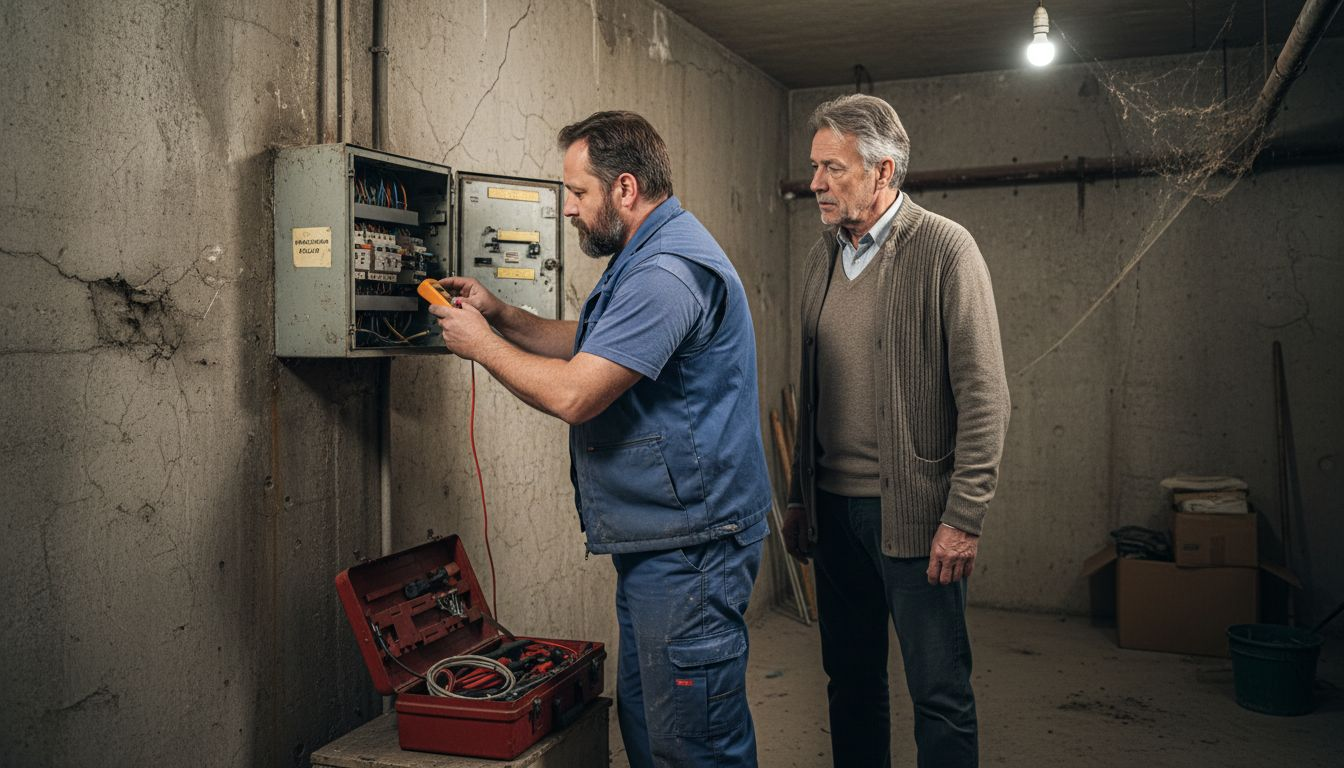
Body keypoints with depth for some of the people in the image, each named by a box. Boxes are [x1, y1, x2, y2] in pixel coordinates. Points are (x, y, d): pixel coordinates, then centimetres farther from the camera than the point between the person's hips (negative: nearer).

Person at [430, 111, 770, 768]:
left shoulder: (667, 270, -22)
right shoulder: (649, 256, 16)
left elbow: (573, 395, -26)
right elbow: (590, 349, 25)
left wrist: (482, 345, -10)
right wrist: (502, 315, 11)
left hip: (689, 552, -11)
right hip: (655, 542, 11)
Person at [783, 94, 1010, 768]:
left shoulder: (944, 249, -9)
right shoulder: (822, 256, 11)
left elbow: (984, 396, -11)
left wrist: (963, 518, -14)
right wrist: (799, 497, 15)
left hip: (912, 511, -6)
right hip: (833, 508, 6)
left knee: (939, 691, 3)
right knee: (850, 679, 15)